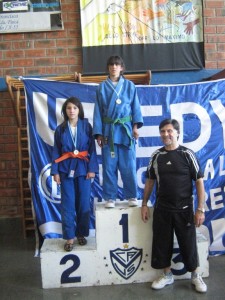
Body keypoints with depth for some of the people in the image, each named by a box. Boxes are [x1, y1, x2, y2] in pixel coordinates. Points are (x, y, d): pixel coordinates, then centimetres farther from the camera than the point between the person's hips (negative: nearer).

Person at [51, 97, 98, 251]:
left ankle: (81, 234, 22)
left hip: (83, 168, 0)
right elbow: (56, 151, 5)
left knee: (84, 203, 5)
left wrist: (92, 168, -8)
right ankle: (69, 237, 10)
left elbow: (92, 149, -1)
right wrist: (55, 171, -2)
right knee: (68, 204, 1)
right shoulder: (60, 129, 5)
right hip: (66, 169, 1)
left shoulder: (86, 126, 1)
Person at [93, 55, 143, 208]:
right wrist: (98, 133, -1)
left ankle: (132, 196, 15)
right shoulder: (102, 87, 9)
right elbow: (98, 111, 6)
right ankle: (110, 197, 14)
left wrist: (136, 126, -9)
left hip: (126, 130, 0)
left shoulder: (130, 86, 8)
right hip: (108, 131, 1)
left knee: (128, 165, 1)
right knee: (109, 166, 3)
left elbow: (136, 107, 5)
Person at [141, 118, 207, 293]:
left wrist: (200, 209, -11)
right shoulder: (156, 156, 2)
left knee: (188, 243, 9)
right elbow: (150, 181, 10)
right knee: (162, 243, 11)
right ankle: (167, 275, 33)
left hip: (184, 209, -3)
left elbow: (199, 182, -7)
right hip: (162, 209, 3)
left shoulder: (187, 154, -8)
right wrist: (144, 204, 7)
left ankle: (195, 275, 33)